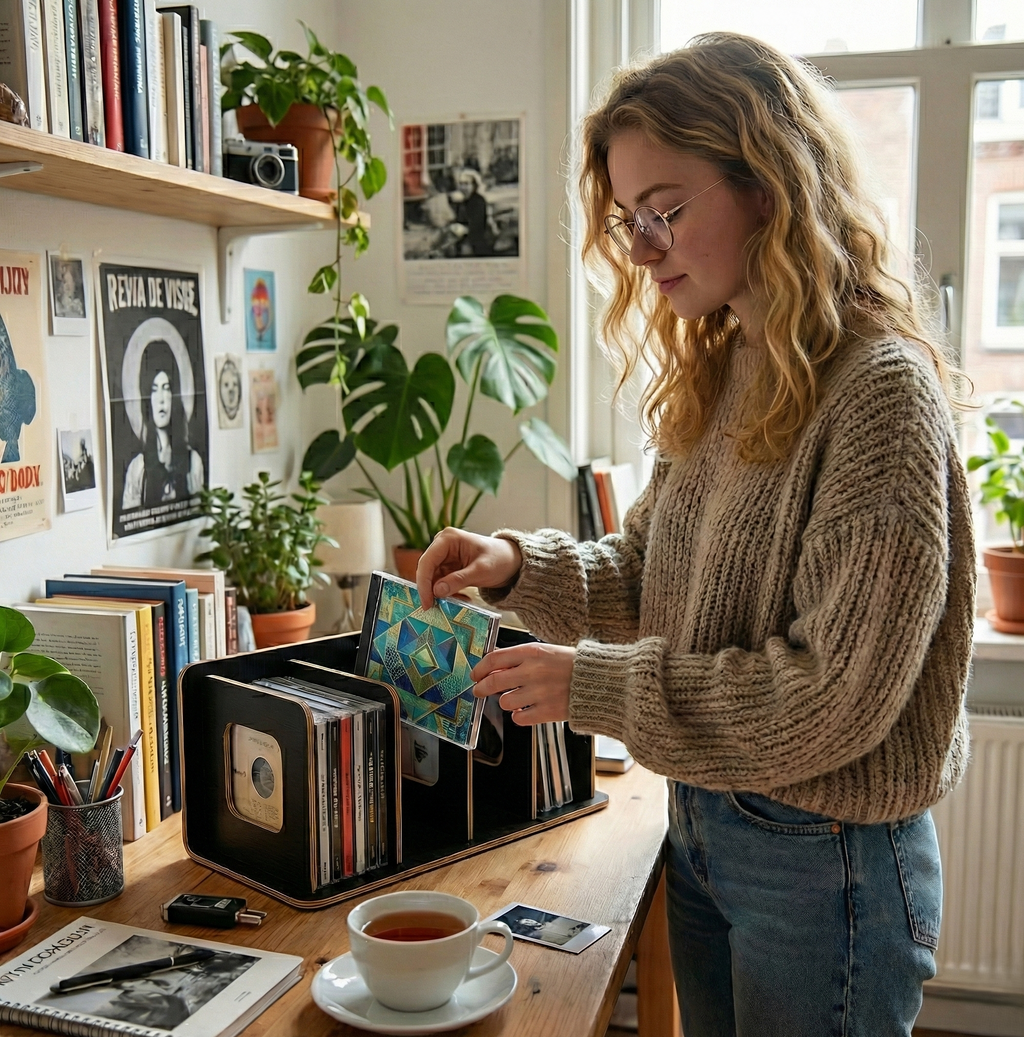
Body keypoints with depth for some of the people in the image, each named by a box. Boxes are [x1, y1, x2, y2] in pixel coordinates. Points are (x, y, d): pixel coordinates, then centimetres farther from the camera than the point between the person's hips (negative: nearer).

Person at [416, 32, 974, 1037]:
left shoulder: (879, 388, -21)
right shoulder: (718, 377, 4)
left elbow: (835, 696, -23)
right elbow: (646, 578, 10)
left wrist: (591, 688, -20)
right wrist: (520, 565, -8)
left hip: (824, 856, -7)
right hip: (702, 827, 7)